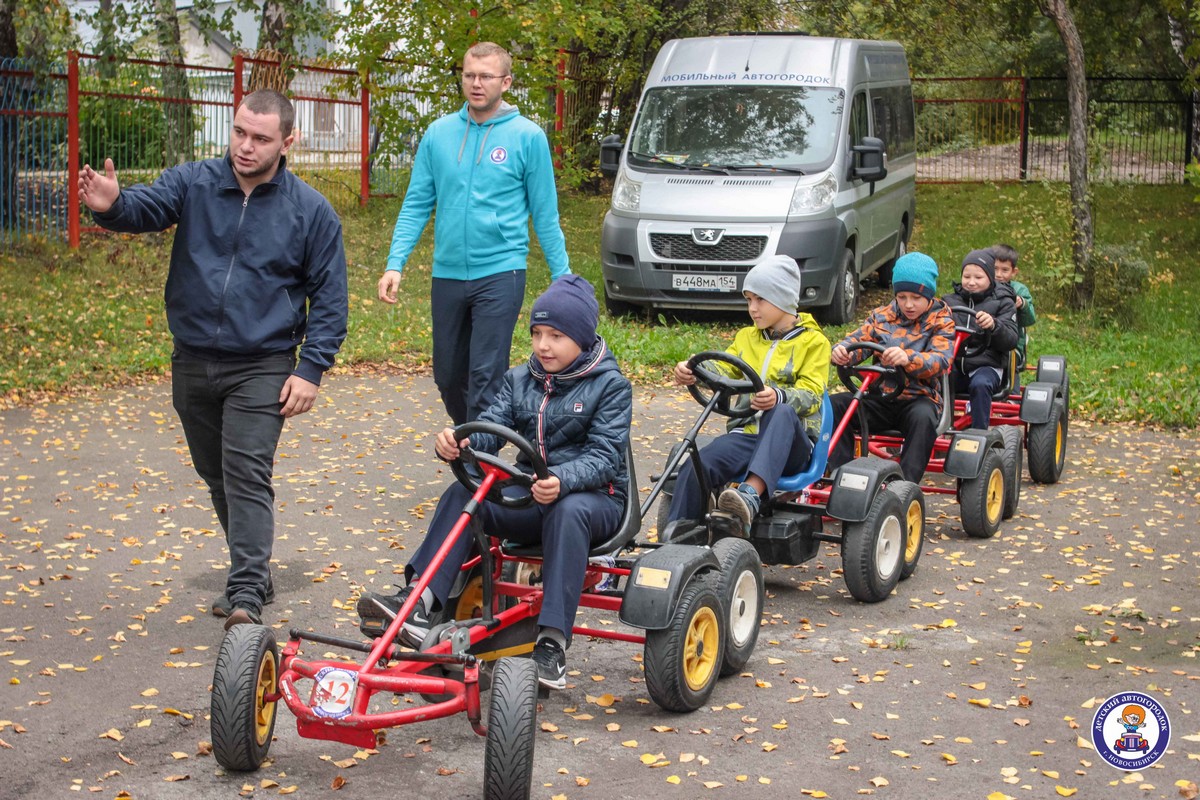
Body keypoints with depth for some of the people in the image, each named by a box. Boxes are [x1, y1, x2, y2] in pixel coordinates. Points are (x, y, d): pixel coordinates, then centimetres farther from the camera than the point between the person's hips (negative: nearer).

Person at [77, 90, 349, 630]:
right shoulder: (193, 184, -1)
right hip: (192, 363, 4)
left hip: (262, 368, -4)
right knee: (217, 476, 15)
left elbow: (329, 298, -1)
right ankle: (253, 572, 31)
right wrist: (113, 205, -43)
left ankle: (246, 596, -14)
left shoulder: (311, 211, -4)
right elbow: (148, 206, -19)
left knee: (247, 475, -13)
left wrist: (311, 369, -9)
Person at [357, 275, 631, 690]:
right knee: (462, 494, -21)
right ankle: (417, 603, -35)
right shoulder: (520, 380, 13)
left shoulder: (611, 386, -3)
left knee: (568, 511, -39)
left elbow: (605, 456, -15)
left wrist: (563, 480, -36)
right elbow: (491, 426, -1)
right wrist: (456, 442, -25)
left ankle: (552, 642, -43)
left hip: (594, 497, -5)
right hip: (530, 495, 5)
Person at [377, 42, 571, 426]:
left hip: (501, 273, -4)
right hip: (447, 274, 4)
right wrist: (395, 264, -3)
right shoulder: (439, 134, 6)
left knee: (485, 376, -9)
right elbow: (416, 204, 6)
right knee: (447, 375, 13)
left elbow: (545, 214, 1)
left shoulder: (527, 136, -2)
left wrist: (563, 277, 0)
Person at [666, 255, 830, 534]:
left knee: (782, 413, -40)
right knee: (695, 467, -27)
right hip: (746, 434, 4)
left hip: (790, 441, -3)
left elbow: (811, 395, -9)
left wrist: (778, 397, -32)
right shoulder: (747, 337, 21)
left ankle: (751, 495, -56)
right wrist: (693, 370, -20)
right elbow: (723, 368, 4)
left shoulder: (813, 342, 6)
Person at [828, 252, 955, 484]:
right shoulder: (882, 316, 13)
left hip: (919, 397, -4)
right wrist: (841, 351, -23)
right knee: (834, 405, -19)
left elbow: (940, 360, -17)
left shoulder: (941, 322, 1)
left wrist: (908, 358, -40)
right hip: (880, 396, 4)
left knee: (923, 417, -39)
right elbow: (858, 339, 5)